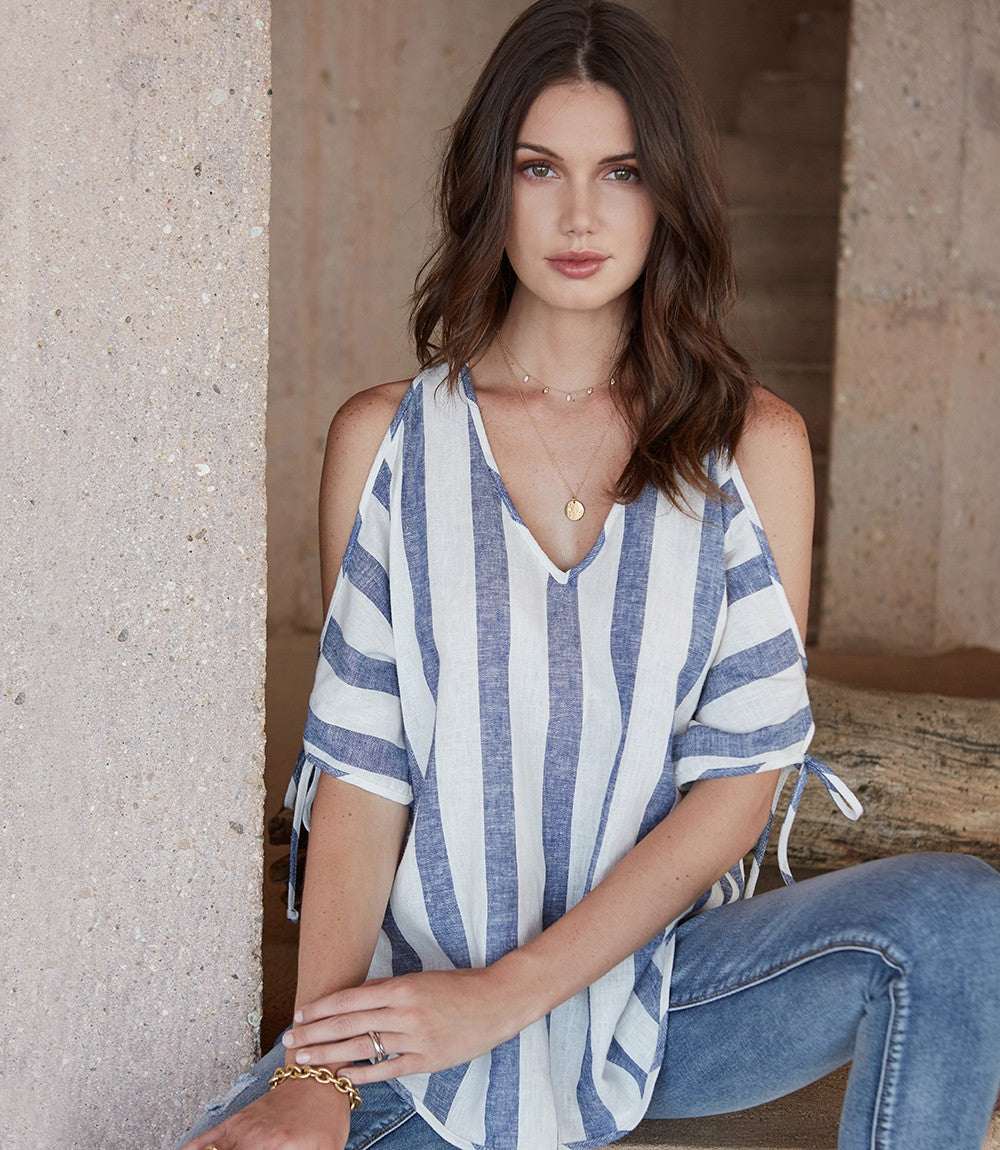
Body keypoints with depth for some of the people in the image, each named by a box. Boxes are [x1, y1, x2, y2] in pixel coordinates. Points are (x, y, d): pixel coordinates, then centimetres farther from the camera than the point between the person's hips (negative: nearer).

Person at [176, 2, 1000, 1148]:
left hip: (664, 976, 1)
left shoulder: (754, 443, 1)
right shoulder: (382, 439, 2)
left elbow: (742, 779, -4)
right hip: (420, 1004, 0)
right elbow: (362, 768, -2)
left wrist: (506, 992, -12)